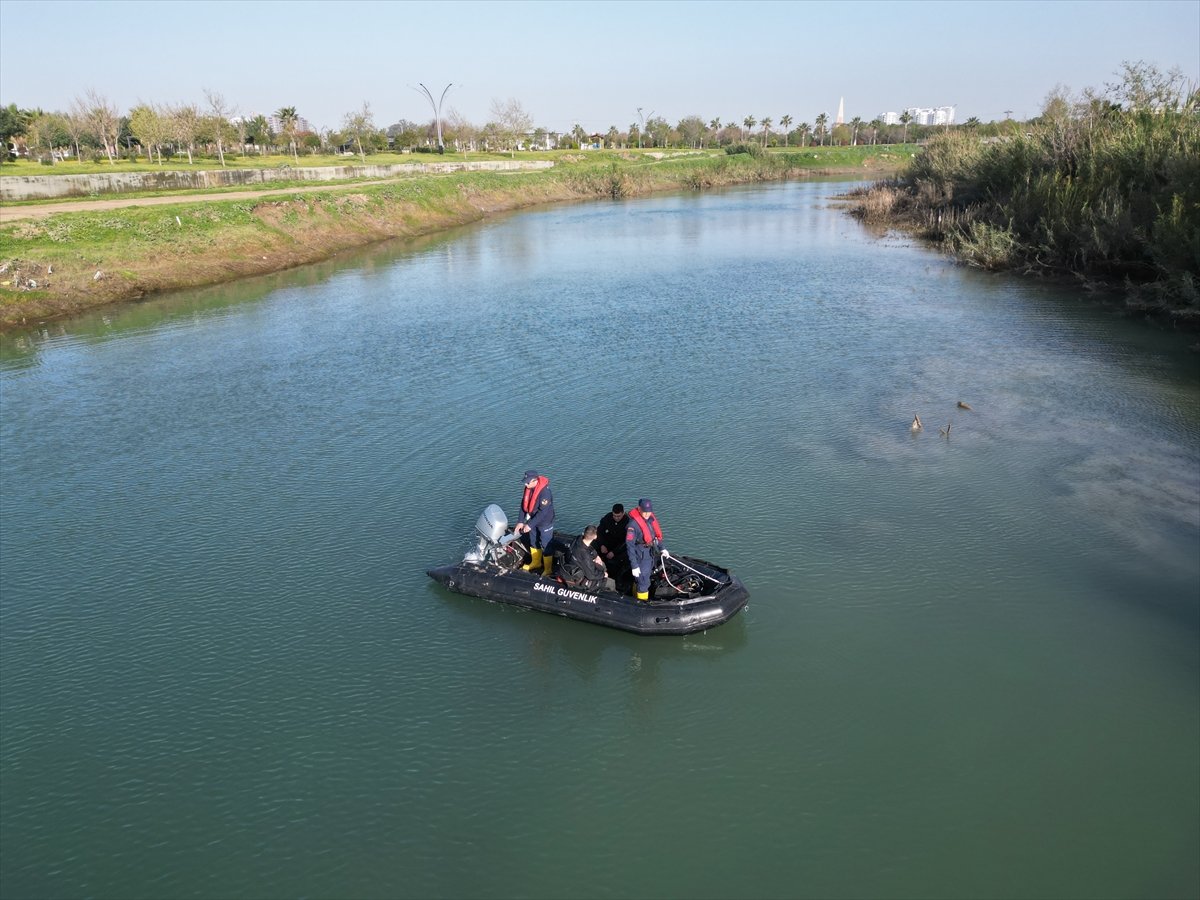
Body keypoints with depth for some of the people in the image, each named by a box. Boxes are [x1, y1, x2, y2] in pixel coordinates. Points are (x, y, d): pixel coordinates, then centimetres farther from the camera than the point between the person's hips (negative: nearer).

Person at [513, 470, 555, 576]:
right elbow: (524, 505, -1)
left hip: (545, 523, -8)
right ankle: (536, 562, 45)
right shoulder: (528, 488, -9)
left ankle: (548, 569, 19)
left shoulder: (545, 492, -33)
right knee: (533, 542, 24)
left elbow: (543, 512, -31)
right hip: (533, 520, 8)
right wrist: (520, 522, -6)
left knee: (546, 546, 4)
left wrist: (530, 525, -27)